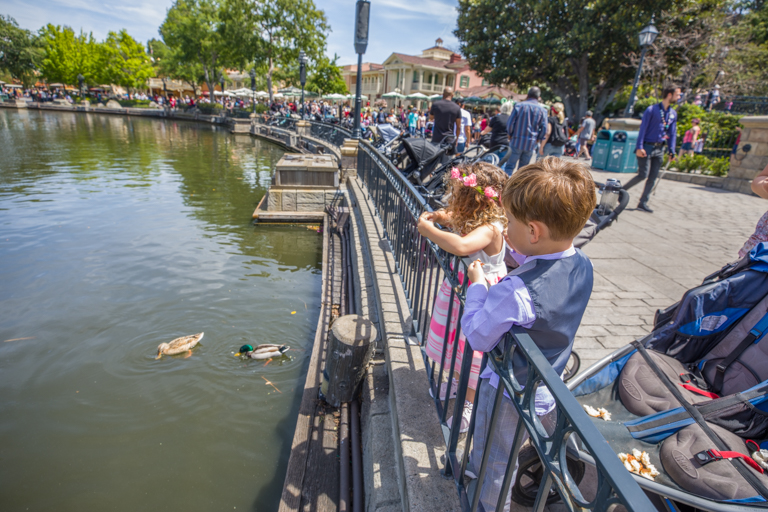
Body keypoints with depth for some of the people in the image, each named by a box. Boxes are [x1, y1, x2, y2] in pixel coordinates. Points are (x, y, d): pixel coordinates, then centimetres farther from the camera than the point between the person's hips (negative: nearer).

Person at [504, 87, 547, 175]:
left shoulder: (519, 105, -3)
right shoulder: (542, 110, 2)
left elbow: (510, 123, -5)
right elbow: (544, 129, 0)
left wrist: (510, 135, 9)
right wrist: (537, 140, 14)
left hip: (517, 141, -2)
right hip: (531, 144, 2)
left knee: (510, 166, 1)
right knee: (523, 167, 12)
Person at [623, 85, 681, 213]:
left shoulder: (673, 113, 13)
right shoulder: (651, 110, -6)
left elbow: (672, 133, 15)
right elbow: (643, 129, -10)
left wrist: (671, 151, 8)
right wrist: (639, 147, -18)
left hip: (660, 149, 6)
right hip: (647, 147, -6)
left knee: (653, 178, 3)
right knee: (643, 175, -12)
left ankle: (643, 203, 8)